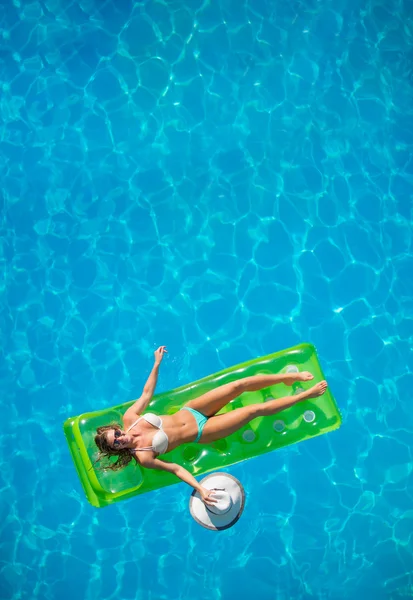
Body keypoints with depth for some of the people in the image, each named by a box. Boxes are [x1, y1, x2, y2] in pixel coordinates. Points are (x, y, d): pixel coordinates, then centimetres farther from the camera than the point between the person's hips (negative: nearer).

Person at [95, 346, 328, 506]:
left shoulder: (129, 417, -8)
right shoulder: (142, 456, -19)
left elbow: (147, 393, 4)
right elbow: (175, 468, -20)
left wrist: (157, 363, 3)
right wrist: (199, 489, -31)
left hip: (190, 411, 4)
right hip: (201, 433, -4)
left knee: (241, 384, -9)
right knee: (255, 410, -10)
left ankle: (288, 377, 17)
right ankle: (306, 395, 7)